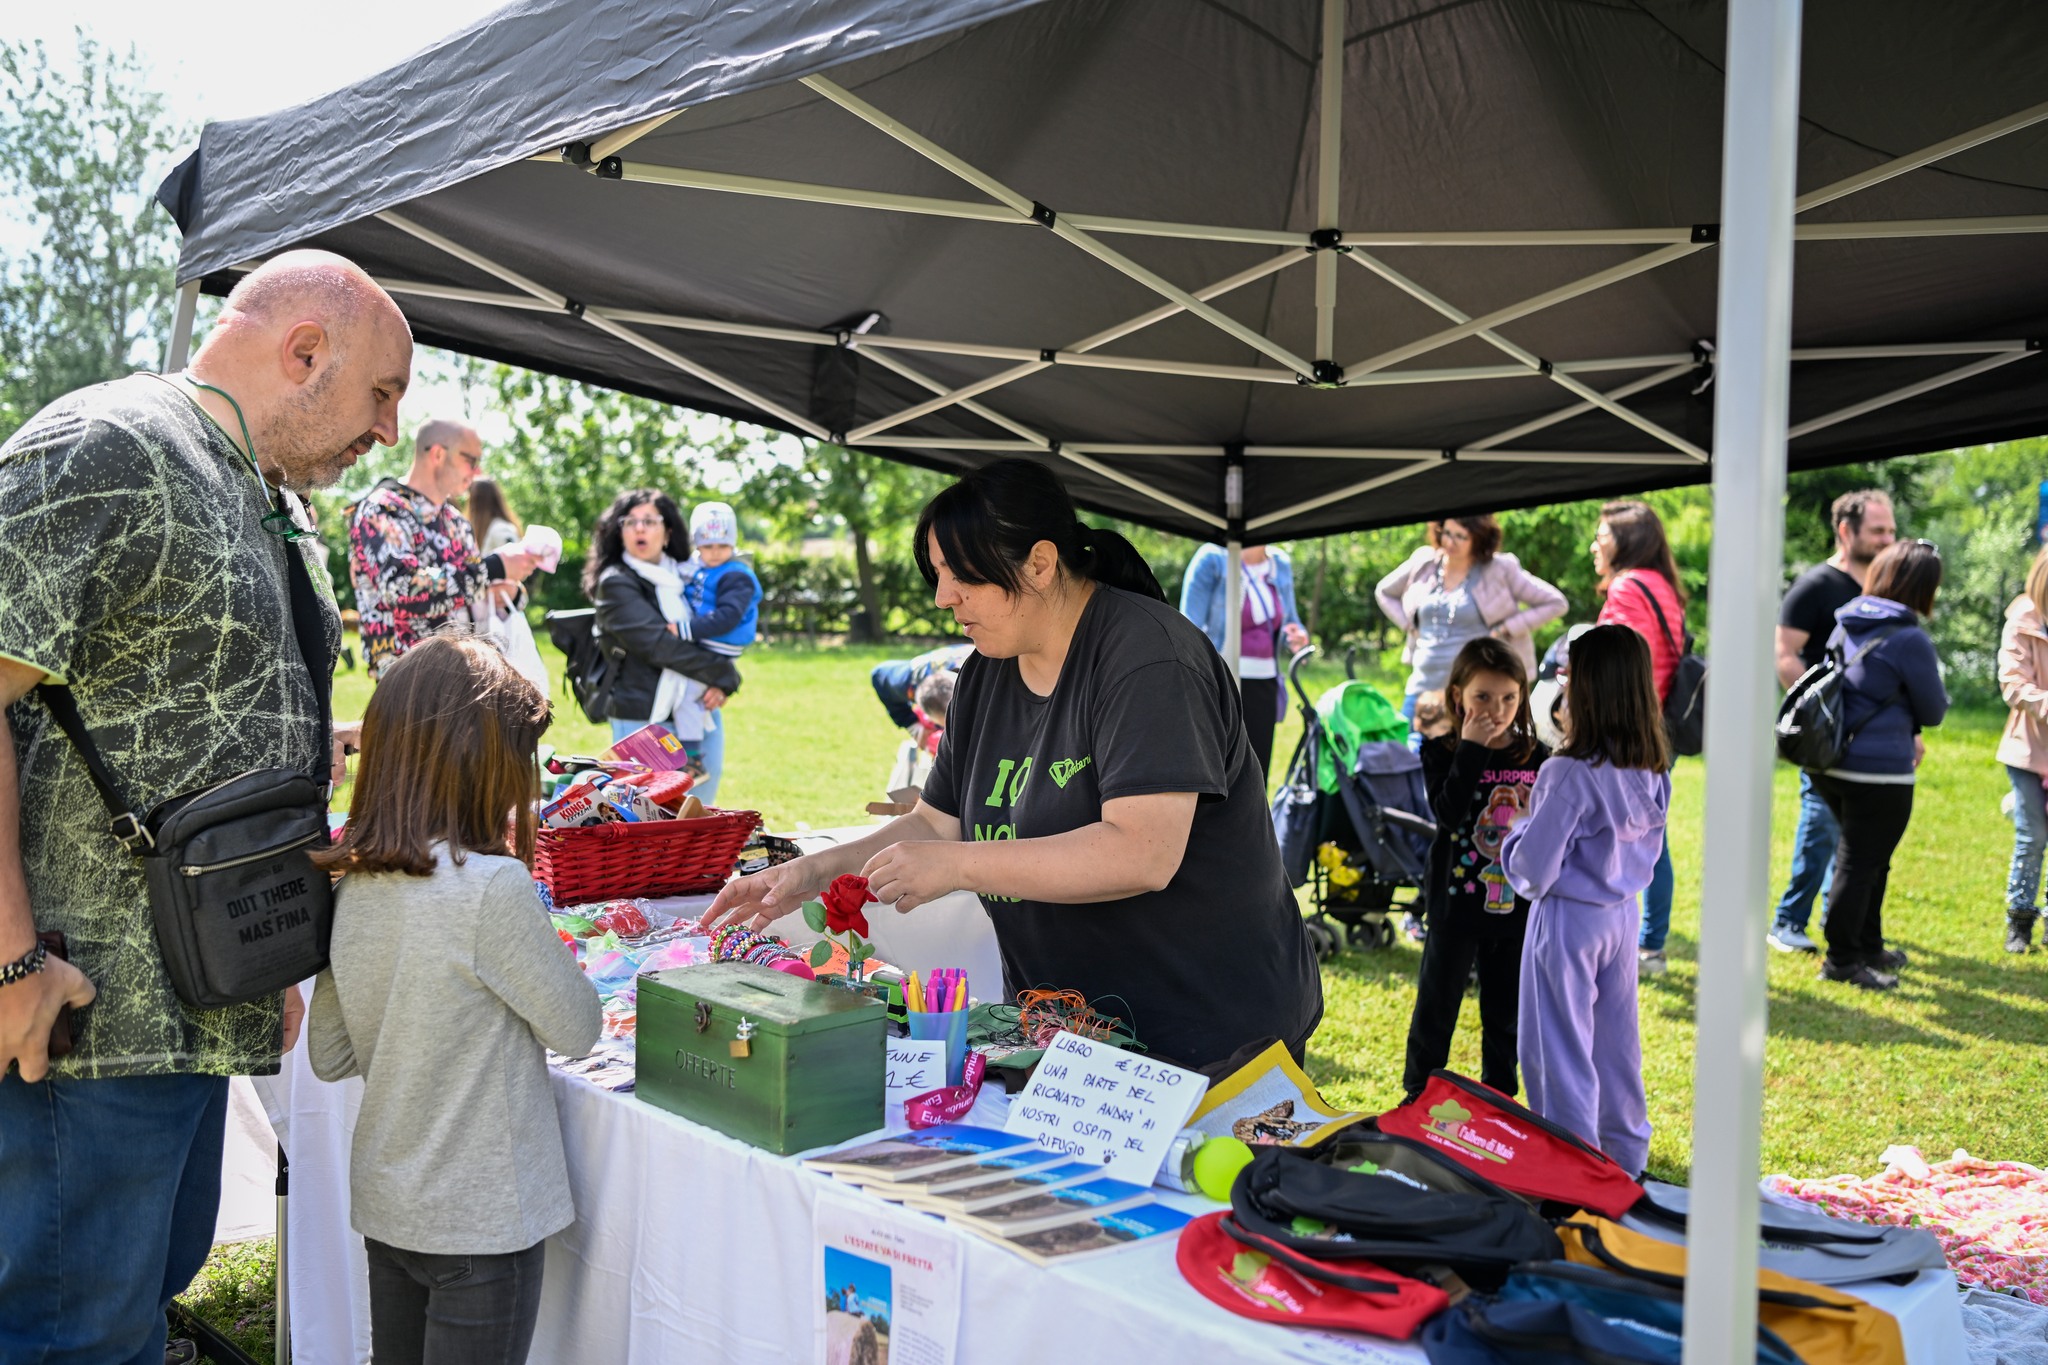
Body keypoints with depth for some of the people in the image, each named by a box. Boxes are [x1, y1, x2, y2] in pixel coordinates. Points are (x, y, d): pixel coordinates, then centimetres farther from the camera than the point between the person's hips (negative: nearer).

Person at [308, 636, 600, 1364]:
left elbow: (329, 1057, 7)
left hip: (383, 1204, 7)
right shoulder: (492, 887, -23)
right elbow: (577, 1029, -10)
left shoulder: (352, 886, -2)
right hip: (480, 1220, -7)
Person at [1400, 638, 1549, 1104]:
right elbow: (1447, 812, -23)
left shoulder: (1537, 758, 2)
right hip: (1457, 904, -3)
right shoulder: (1442, 754, -7)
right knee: (1436, 1008, 7)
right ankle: (1418, 1097, 22)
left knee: (1505, 1013, 14)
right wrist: (1471, 749, -24)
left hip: (1516, 908, 3)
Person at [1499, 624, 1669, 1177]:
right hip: (1622, 911, 7)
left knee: (1559, 1048, 6)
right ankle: (1626, 1151, 31)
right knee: (1616, 1039, 19)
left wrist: (1516, 834, -2)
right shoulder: (1652, 772, -2)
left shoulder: (1569, 774, -25)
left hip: (1567, 919, -7)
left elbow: (1534, 867, -21)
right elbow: (1648, 847, 11)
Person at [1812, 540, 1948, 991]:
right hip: (1878, 770, -8)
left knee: (1867, 857, 21)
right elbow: (1933, 711, -6)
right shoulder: (1910, 640, -16)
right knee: (1861, 862, 4)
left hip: (1831, 762, 8)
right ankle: (1841, 960, 13)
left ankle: (1868, 947, 33)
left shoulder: (1845, 623, 6)